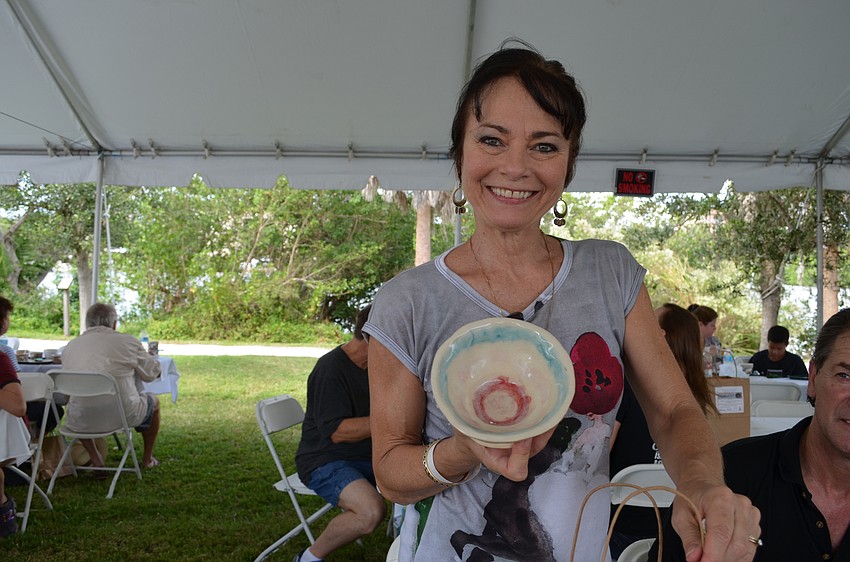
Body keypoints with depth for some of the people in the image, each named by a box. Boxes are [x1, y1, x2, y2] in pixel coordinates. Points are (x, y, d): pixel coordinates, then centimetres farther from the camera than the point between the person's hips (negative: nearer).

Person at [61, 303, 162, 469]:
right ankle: (147, 459, 41)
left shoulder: (70, 346, 7)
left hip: (81, 422, 3)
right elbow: (152, 372, 9)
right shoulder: (128, 342, -3)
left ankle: (96, 460, 28)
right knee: (153, 401, 28)